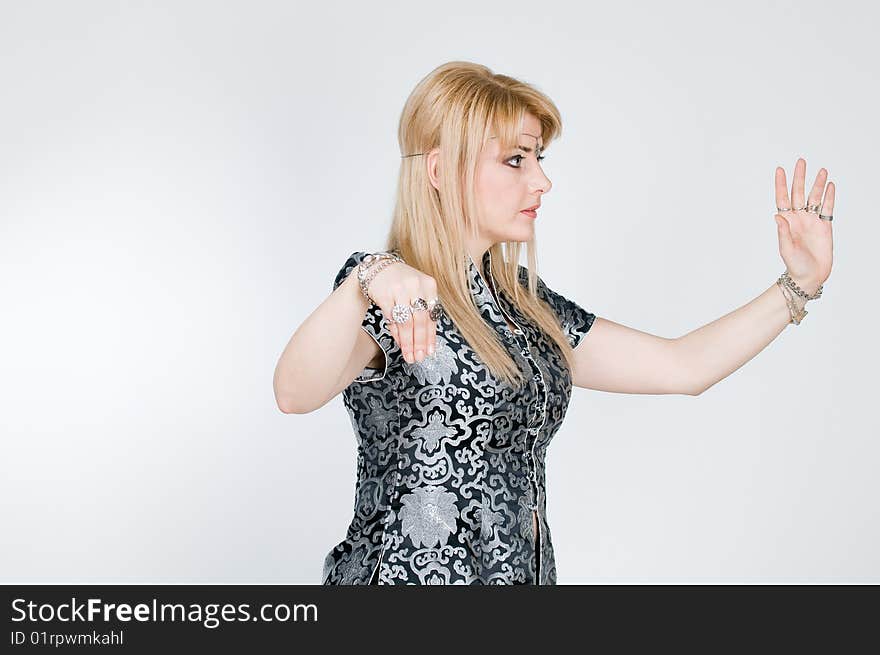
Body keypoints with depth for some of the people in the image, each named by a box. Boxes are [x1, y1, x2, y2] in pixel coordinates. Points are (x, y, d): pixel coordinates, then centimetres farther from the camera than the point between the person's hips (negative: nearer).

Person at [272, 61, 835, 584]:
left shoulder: (524, 302, 8)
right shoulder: (390, 295, -13)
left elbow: (685, 367, 8)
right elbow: (296, 393, -32)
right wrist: (368, 282, -47)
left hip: (523, 570, 7)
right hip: (407, 572, -7)